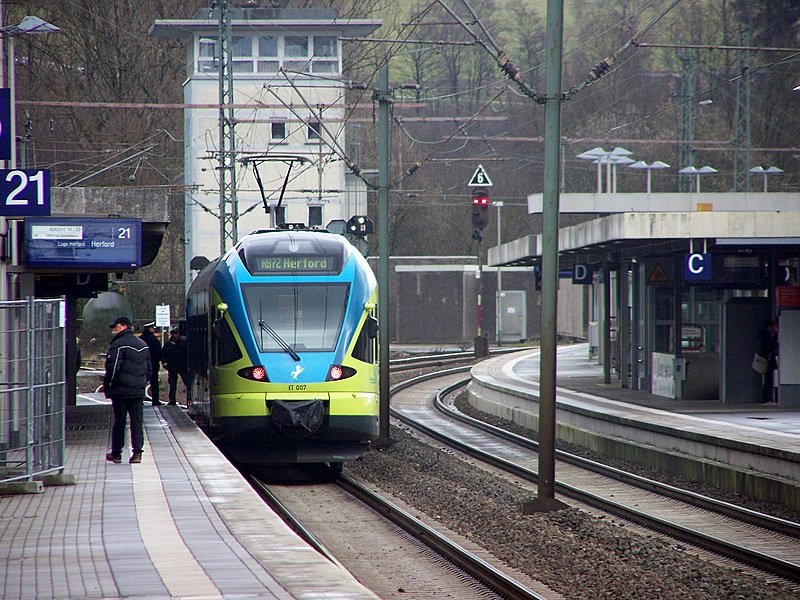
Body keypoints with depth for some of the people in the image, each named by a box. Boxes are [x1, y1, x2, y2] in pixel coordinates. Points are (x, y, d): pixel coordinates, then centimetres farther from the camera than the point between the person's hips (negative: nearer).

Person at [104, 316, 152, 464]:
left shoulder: (118, 345, -11)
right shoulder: (143, 345, 12)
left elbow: (112, 369, -15)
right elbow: (148, 369, 17)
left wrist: (107, 387, -5)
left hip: (121, 391, -5)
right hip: (139, 391, 5)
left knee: (119, 421, 3)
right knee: (137, 421, 4)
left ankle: (116, 453, 10)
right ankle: (137, 453, -4)